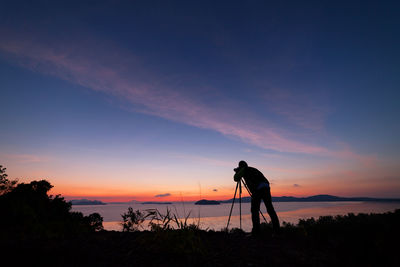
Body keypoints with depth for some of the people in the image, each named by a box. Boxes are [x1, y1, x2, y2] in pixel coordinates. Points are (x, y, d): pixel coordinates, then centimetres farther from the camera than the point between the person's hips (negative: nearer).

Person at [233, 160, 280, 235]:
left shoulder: (244, 169, 10)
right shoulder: (253, 169, 30)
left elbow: (236, 179, 5)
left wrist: (237, 172, 27)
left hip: (257, 189, -6)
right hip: (266, 187, 7)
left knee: (254, 210, 2)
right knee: (270, 209, 9)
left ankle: (256, 230, 2)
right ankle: (276, 229, 9)